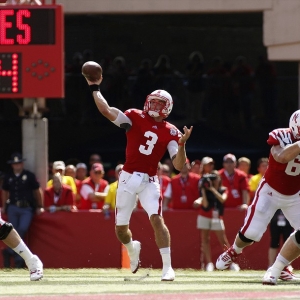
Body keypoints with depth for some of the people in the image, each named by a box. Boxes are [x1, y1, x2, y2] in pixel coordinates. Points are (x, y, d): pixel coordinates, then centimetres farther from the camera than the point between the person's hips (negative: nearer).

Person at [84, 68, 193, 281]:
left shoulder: (170, 132, 0)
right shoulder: (135, 118, -1)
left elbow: (179, 166, -7)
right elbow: (106, 111, -13)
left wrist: (182, 144, -21)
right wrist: (95, 89, -11)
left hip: (149, 181, -1)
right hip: (128, 178, 1)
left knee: (157, 219, -23)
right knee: (121, 227, 9)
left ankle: (168, 267, -21)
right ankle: (132, 248, 46)